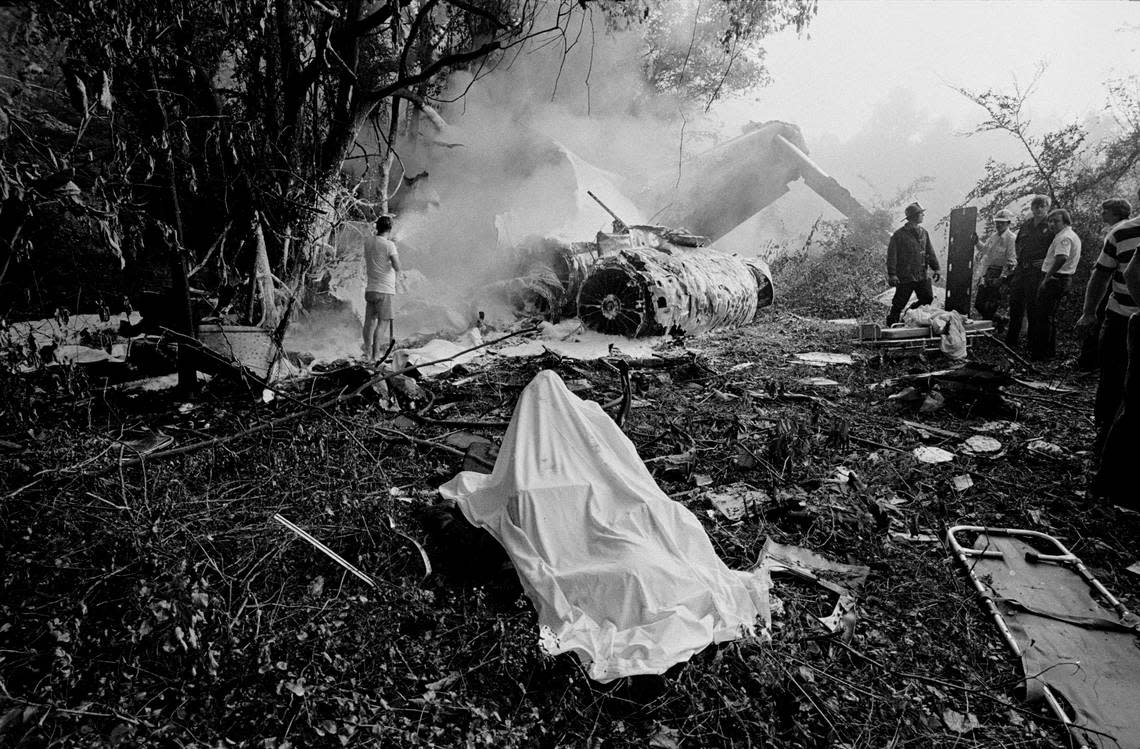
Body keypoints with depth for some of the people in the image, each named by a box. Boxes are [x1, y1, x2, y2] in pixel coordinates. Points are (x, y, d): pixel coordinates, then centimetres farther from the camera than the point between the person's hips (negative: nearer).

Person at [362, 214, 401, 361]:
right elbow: (397, 268, -16)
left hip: (370, 288, 6)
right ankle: (375, 355, 0)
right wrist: (396, 257, 1)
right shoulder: (389, 245, -12)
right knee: (380, 322, 0)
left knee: (370, 320, 10)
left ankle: (367, 353, 14)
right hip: (384, 290, -5)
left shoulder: (367, 241, 5)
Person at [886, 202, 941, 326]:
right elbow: (892, 255, -11)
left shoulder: (923, 233, 12)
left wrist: (936, 268, 9)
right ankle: (891, 325, 14)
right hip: (905, 277, -6)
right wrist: (892, 274, -16)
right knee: (899, 304, 1)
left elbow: (930, 252, 17)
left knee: (928, 300, 7)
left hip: (922, 276, 6)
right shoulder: (899, 234, -9)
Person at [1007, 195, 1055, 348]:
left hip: (1037, 271, -6)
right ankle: (1011, 340, 18)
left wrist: (1043, 261, -14)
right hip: (1022, 269, 6)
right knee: (1015, 304, 9)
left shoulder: (1051, 227, -5)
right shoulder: (1026, 226, 14)